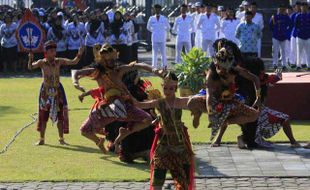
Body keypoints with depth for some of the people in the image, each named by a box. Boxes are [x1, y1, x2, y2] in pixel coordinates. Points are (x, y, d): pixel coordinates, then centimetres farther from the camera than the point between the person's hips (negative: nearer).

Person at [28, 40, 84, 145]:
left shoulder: (59, 61, -1)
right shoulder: (42, 62, -4)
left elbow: (73, 62, -6)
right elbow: (31, 67, -17)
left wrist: (79, 55, -23)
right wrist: (30, 59, -36)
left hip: (57, 90, 1)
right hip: (46, 91, -1)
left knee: (60, 115, 3)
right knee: (43, 115, 4)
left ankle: (61, 138, 14)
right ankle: (42, 139, 15)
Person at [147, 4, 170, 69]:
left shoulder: (164, 18, 1)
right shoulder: (151, 19, 3)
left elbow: (168, 27, 13)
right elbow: (148, 27, 17)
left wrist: (164, 32, 11)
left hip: (162, 38, -1)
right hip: (154, 38, 1)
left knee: (163, 52, 1)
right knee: (154, 53, 0)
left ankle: (164, 65, 10)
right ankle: (154, 65, 3)